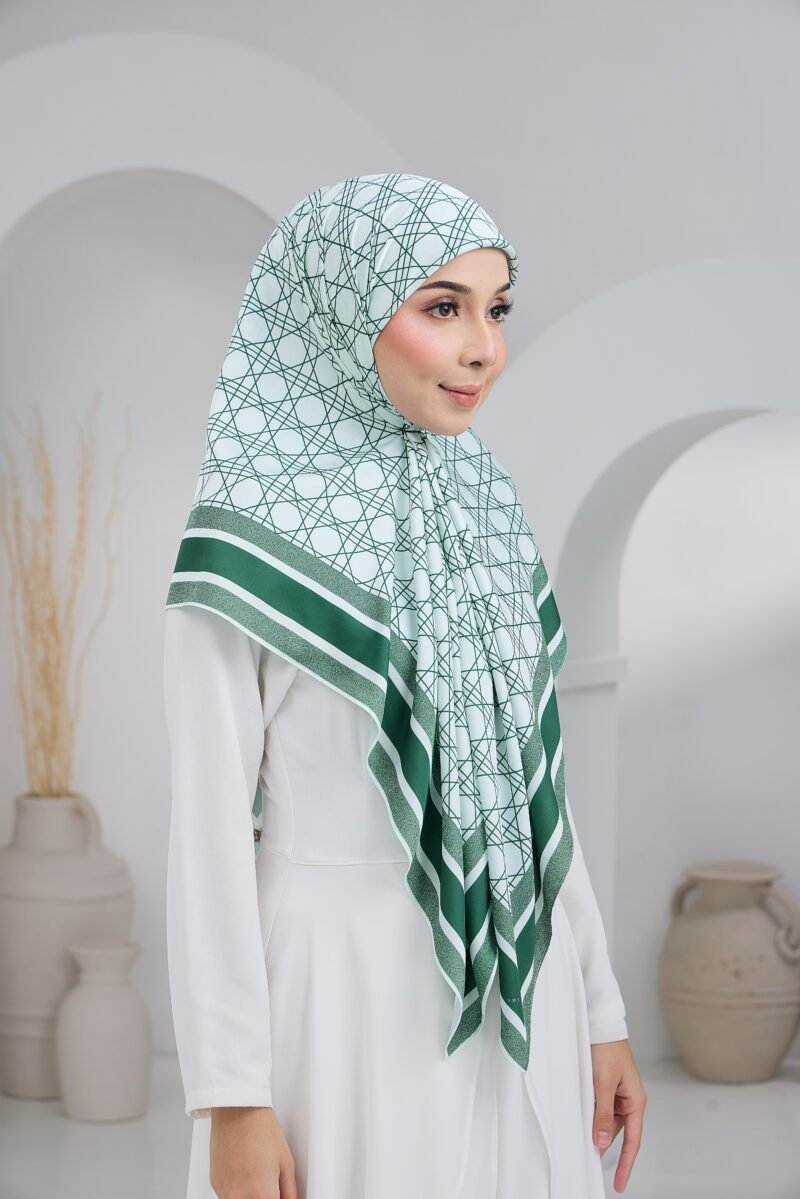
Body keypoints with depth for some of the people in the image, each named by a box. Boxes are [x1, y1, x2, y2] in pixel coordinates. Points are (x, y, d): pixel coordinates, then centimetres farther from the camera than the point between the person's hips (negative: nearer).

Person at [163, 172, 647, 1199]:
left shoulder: (487, 513, 8)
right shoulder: (249, 533, -9)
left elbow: (532, 786, 13)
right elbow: (210, 822, -11)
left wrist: (601, 1015, 12)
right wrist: (232, 1103, -13)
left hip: (515, 993, 6)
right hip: (343, 992, -5)